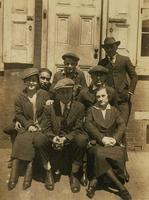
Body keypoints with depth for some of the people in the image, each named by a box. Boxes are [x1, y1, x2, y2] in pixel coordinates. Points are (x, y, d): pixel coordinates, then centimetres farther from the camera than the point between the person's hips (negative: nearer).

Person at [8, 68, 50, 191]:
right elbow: (18, 114, 5)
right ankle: (14, 174, -23)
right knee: (19, 140, -26)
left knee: (32, 140, -30)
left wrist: (41, 125, -12)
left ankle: (28, 174, -27)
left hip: (41, 126, -2)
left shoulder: (44, 95, 4)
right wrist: (28, 125, -10)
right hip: (26, 126, 2)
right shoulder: (20, 97, 8)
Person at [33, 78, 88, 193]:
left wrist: (66, 138, -23)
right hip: (53, 141, 1)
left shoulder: (79, 107, -2)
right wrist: (53, 138, -23)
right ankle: (49, 173, -8)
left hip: (71, 141, -1)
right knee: (38, 139, -28)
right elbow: (47, 128, 0)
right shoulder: (49, 108, 2)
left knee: (82, 139, -34)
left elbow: (77, 129, -5)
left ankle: (74, 174, -14)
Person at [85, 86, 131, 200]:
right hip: (96, 141, -1)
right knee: (100, 154, -36)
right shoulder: (92, 110, 15)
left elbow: (122, 125, 5)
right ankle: (119, 185, -24)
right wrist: (102, 138, -17)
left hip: (113, 141, 2)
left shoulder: (114, 110, 19)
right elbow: (88, 125, -2)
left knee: (119, 154, -31)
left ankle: (94, 181, -17)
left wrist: (115, 138, -14)